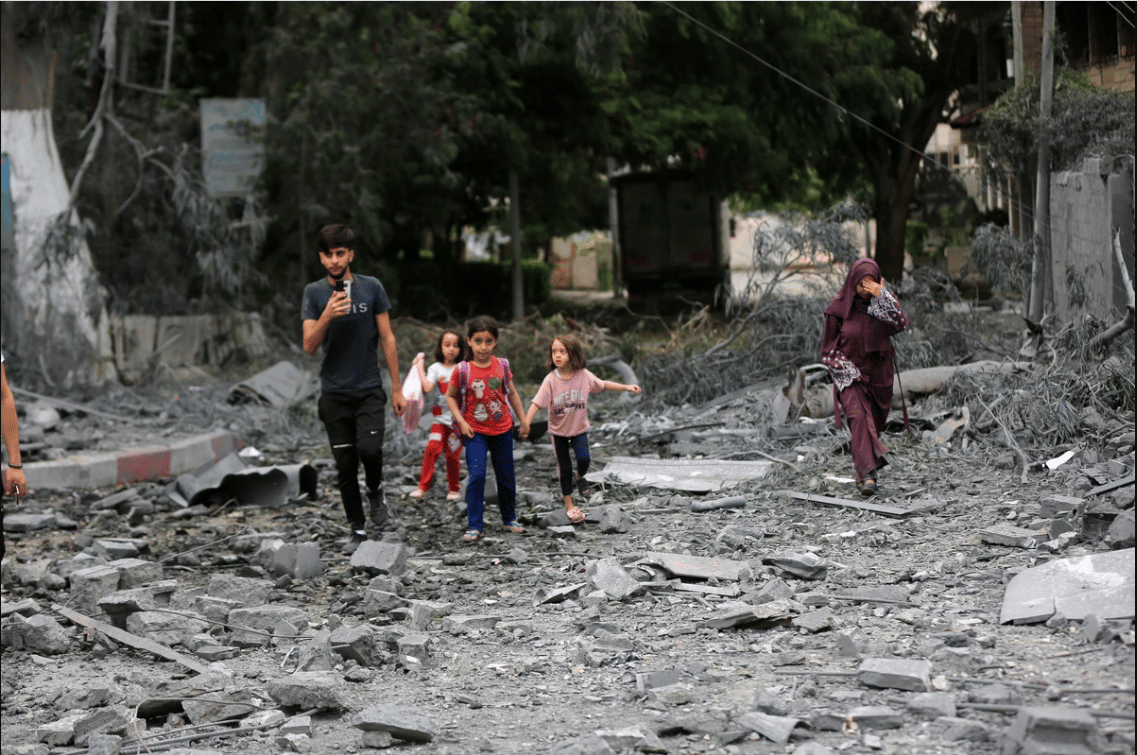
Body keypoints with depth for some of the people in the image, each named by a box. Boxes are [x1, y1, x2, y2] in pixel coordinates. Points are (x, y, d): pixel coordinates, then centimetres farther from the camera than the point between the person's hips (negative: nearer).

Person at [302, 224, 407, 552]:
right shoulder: (314, 293, -1)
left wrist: (397, 388, 2)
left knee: (369, 448, -22)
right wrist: (327, 316, -25)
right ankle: (357, 529, 15)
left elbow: (387, 338, 4)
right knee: (345, 465, 3)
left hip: (369, 390, -1)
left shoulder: (371, 288, 0)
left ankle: (375, 490, 9)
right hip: (334, 393, 1)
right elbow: (309, 346, -7)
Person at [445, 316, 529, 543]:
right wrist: (461, 421, -11)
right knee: (476, 476, -16)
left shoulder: (502, 366, -4)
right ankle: (474, 526, -9)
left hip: (502, 430, 3)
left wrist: (523, 420, 14)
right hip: (475, 432, -3)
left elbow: (512, 393, 11)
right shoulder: (462, 370, -12)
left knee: (506, 477, 13)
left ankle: (509, 519, 32)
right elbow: (450, 396, 0)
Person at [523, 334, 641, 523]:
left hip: (579, 428, 1)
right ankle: (569, 505, 22)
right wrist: (525, 425, -33)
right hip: (558, 430, -1)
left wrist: (626, 387, 6)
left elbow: (603, 385, 6)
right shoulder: (551, 380, -19)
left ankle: (580, 478, 18)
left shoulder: (584, 375, -12)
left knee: (584, 458, -19)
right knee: (564, 468, 6)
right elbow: (537, 403, -21)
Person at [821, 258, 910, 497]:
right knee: (860, 419, -23)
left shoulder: (884, 301, -2)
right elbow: (828, 349, -2)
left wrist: (882, 296, -29)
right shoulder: (838, 308, -9)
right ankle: (869, 475, -36)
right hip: (850, 373, -3)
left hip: (878, 374, 3)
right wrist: (850, 372, -13)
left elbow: (901, 324, -21)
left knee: (873, 426, 11)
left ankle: (862, 474, 30)